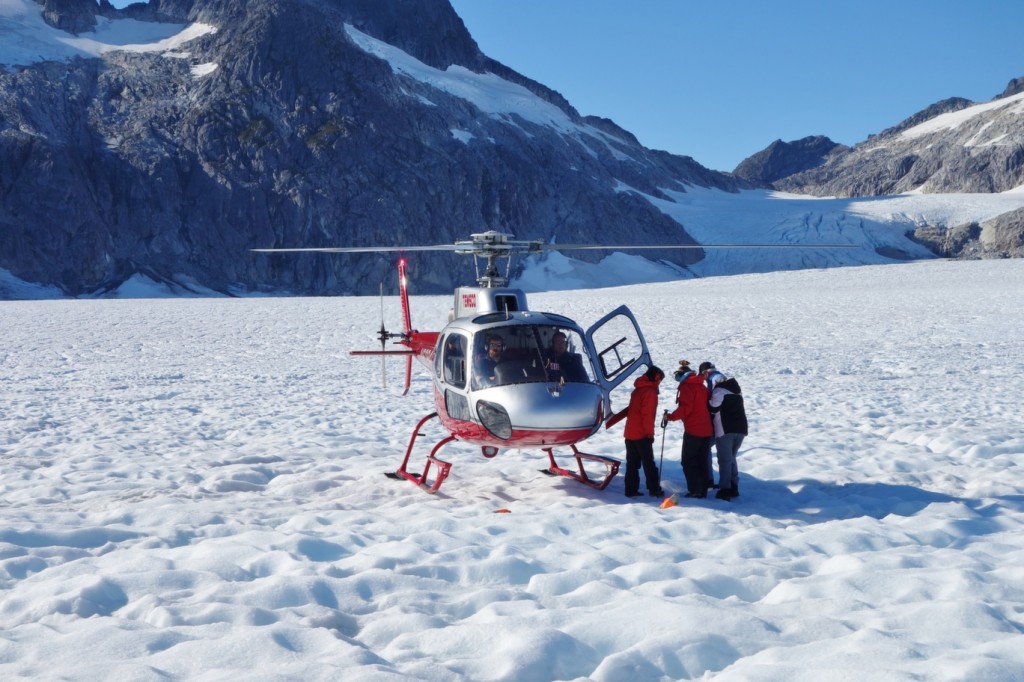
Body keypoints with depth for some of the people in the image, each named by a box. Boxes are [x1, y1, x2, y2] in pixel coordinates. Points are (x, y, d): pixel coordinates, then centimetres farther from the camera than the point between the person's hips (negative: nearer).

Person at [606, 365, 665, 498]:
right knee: (649, 463, -1)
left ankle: (631, 490, 10)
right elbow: (647, 414, -18)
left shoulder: (638, 390, 14)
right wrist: (650, 433, -15)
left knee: (632, 463, 9)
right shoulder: (650, 391, -13)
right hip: (641, 434, -8)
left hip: (630, 433, 8)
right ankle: (654, 489, 2)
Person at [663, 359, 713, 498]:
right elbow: (708, 405, 18)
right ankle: (703, 490, 13)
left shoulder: (686, 387, -9)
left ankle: (695, 490, -7)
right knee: (702, 462, 13)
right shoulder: (702, 386, 15)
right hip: (706, 430, 8)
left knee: (688, 462, -1)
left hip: (693, 431, -8)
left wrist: (671, 417, -16)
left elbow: (685, 408, -20)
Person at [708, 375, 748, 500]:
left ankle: (725, 489, -9)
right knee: (731, 458, 17)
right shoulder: (737, 390, 18)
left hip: (725, 430, -7)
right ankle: (734, 488, 15)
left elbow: (712, 409, -12)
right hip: (741, 429, 7)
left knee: (725, 460, -4)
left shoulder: (718, 391, -8)